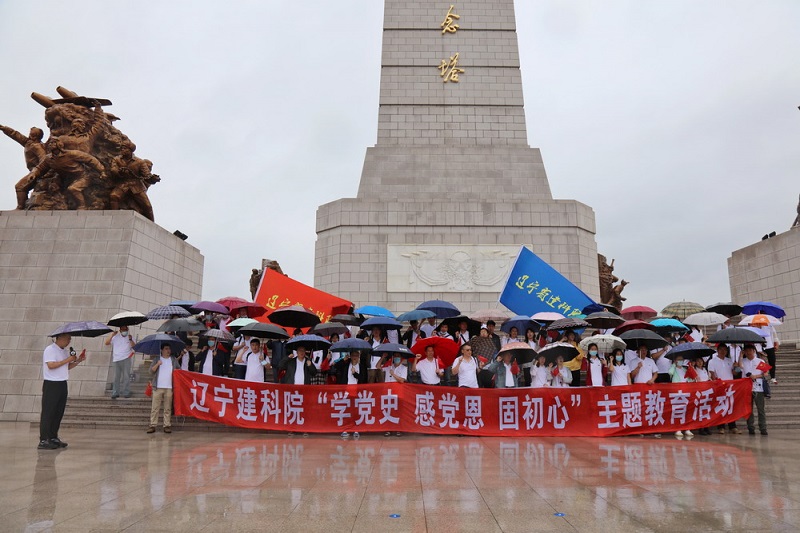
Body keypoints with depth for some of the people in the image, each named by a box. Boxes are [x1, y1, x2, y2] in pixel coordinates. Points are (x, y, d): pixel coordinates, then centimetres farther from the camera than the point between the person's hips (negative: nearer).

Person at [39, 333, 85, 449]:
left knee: (59, 412, 11)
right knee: (48, 413, -5)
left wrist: (78, 361, 7)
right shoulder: (50, 350, -11)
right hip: (51, 385, -8)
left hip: (62, 384, 8)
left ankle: (53, 437, 19)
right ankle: (43, 441, -2)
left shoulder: (65, 351, 15)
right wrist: (67, 360, -19)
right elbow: (51, 365, -23)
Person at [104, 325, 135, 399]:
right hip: (116, 360, 2)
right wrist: (112, 335, -5)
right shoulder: (115, 337, 13)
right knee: (116, 377, 3)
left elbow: (134, 347, -4)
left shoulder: (130, 337, 8)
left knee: (126, 376, -5)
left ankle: (126, 392, 0)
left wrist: (130, 340, -18)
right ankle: (115, 393, 8)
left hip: (126, 359, -2)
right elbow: (106, 343, 3)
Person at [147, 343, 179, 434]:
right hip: (158, 387, -1)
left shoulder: (174, 360, 13)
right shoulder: (157, 359, 8)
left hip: (169, 388, 1)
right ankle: (152, 425, 2)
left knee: (168, 408, 2)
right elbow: (151, 371, -1)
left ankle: (167, 425, 4)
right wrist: (157, 364, -16)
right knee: (155, 408, -2)